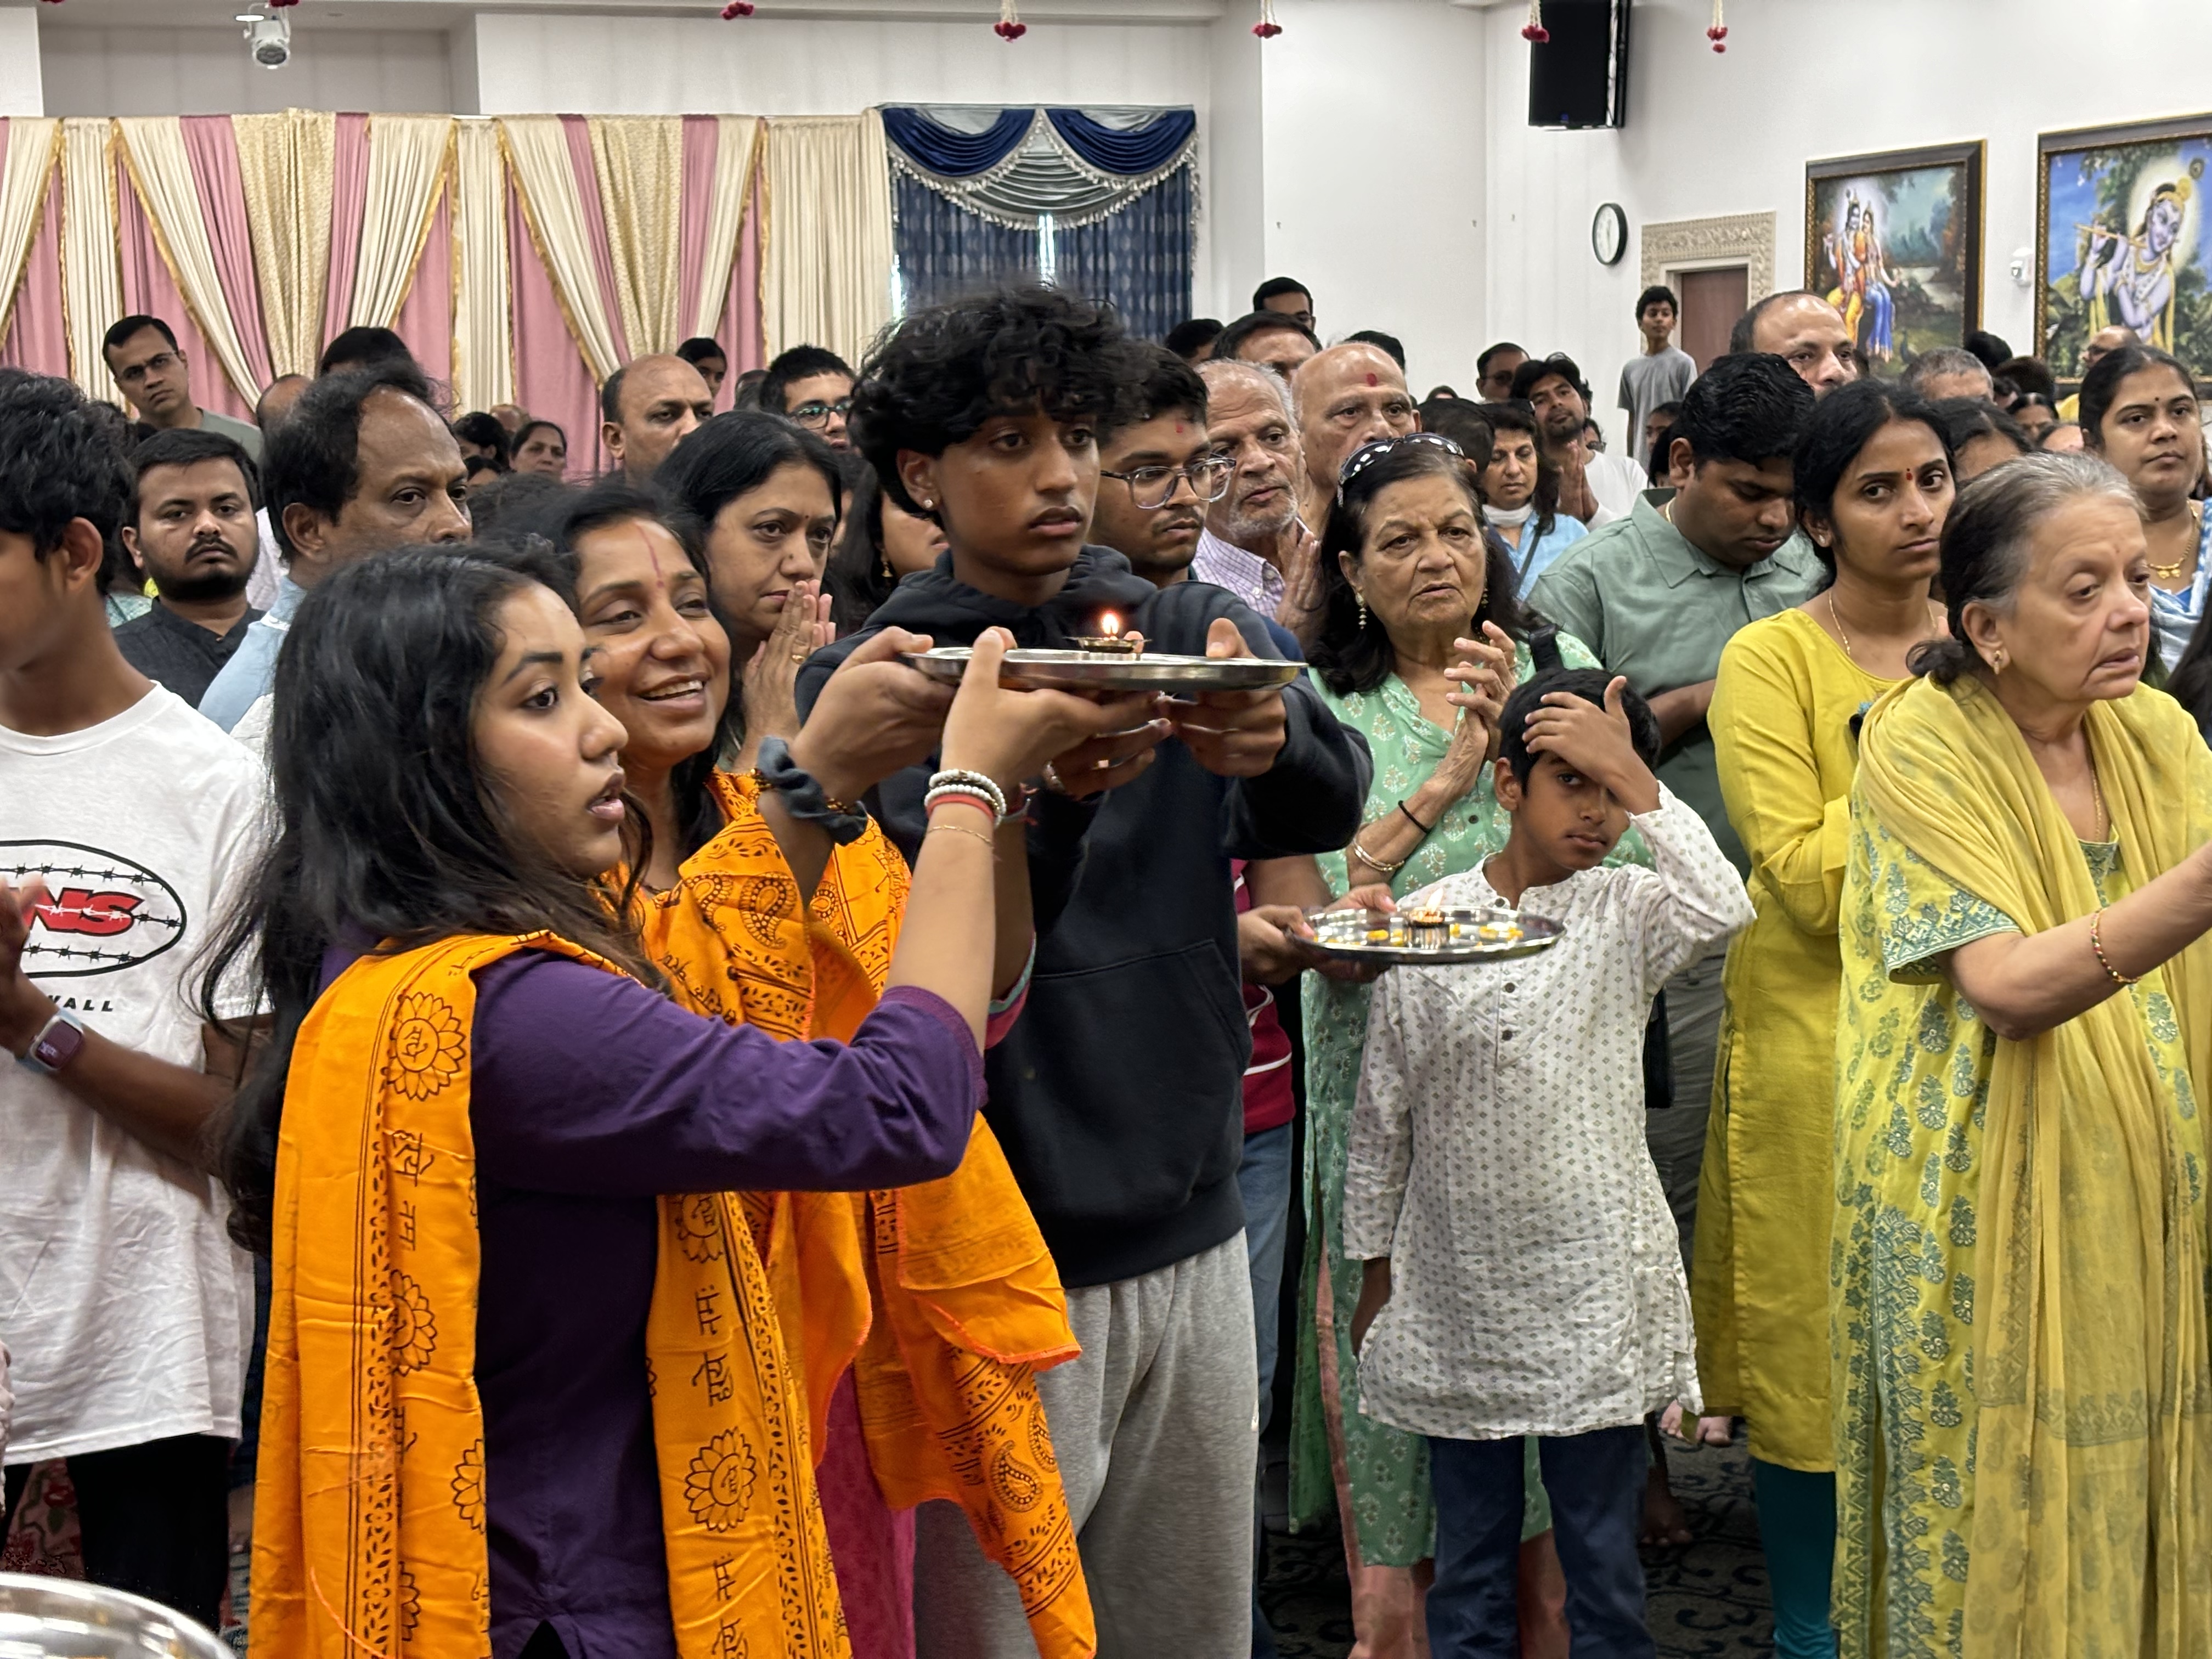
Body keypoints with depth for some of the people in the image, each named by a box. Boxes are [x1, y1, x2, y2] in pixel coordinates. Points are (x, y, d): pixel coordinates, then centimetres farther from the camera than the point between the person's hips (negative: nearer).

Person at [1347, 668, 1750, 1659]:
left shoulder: (1626, 915, -1)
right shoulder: (1423, 922, 0)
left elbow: (1724, 907, -25)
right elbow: (1381, 1115, 6)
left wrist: (1631, 773, -21)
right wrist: (1373, 1270, 9)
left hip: (1594, 1288, -1)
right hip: (1455, 1290, 1)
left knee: (1604, 1561, 9)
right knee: (1468, 1562, 13)